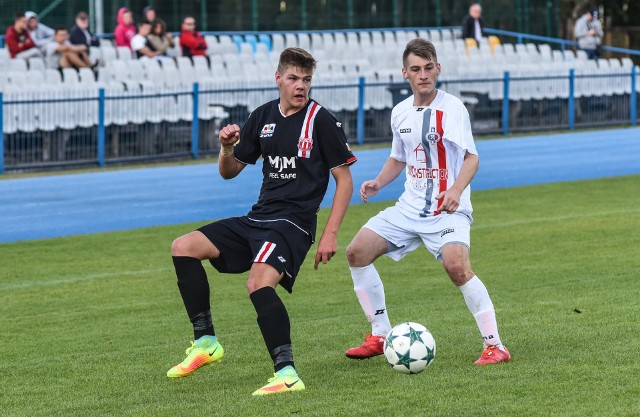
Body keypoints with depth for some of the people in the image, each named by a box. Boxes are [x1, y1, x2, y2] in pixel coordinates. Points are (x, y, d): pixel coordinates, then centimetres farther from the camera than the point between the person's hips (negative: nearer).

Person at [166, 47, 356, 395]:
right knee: (183, 248, -4)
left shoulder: (321, 121, -6)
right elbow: (229, 172, 17)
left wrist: (330, 234, -10)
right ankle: (206, 342, 0)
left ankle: (287, 374, -31)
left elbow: (344, 179, -3)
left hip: (294, 222, -7)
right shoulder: (263, 117, 10)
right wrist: (227, 148, -7)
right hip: (257, 219, 7)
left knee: (259, 283, -31)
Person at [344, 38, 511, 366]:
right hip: (409, 208, 7)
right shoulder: (400, 112, 9)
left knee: (457, 267, -30)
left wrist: (456, 190, -34)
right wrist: (378, 182, 5)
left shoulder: (452, 108, -11)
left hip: (448, 210, -7)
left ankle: (494, 346, -19)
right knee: (356, 252, -1)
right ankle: (380, 336, 10)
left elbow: (471, 157, -17)